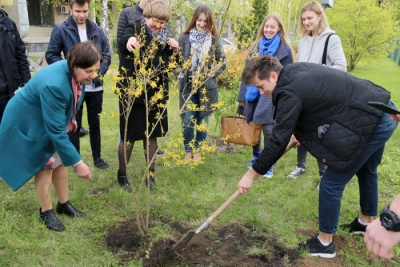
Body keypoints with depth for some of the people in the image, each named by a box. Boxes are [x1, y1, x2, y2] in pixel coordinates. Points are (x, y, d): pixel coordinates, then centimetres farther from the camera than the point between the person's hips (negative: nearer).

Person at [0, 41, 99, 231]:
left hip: (50, 119, 8)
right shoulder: (54, 85, -41)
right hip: (28, 123, -7)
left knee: (60, 160, 12)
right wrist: (77, 162, -35)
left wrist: (70, 119, 20)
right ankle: (46, 212, 20)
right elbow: (56, 130, -38)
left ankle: (64, 204, 28)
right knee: (45, 165, 0)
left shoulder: (75, 73, -17)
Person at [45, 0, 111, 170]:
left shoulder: (97, 30, 4)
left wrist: (100, 72, -7)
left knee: (95, 123, 13)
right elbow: (51, 55, -3)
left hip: (95, 87, 3)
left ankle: (97, 158, 27)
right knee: (74, 125, 8)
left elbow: (106, 54, 8)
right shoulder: (60, 30, -4)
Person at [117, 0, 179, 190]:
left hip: (155, 94, 5)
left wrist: (174, 51, -7)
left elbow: (171, 64, 12)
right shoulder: (135, 30, -9)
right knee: (129, 136, 4)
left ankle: (150, 174, 27)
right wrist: (129, 40, -55)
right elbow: (122, 45, -32)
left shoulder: (163, 37, 9)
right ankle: (122, 174, 23)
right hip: (133, 93, -5)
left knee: (152, 135, 13)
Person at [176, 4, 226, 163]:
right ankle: (188, 150, 20)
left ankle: (197, 150, 28)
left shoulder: (215, 40, -1)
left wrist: (210, 75, -8)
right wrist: (180, 75, -9)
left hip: (207, 87, 0)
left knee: (202, 121, 10)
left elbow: (222, 63, 4)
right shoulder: (184, 38, -1)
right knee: (187, 121, 1)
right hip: (187, 86, 0)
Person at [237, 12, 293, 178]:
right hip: (252, 94, 5)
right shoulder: (255, 46, 10)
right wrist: (242, 95, 9)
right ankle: (256, 157, 34)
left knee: (268, 130, -1)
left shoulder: (284, 49, -3)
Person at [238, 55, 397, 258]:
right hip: (383, 112, 11)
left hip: (370, 123, -11)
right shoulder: (295, 71, 7)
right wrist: (303, 132, 15)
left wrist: (252, 174, -12)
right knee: (366, 171, 28)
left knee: (331, 184, -1)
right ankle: (366, 222, 50)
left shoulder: (290, 91, -21)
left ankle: (324, 243, 16)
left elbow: (278, 141, -20)